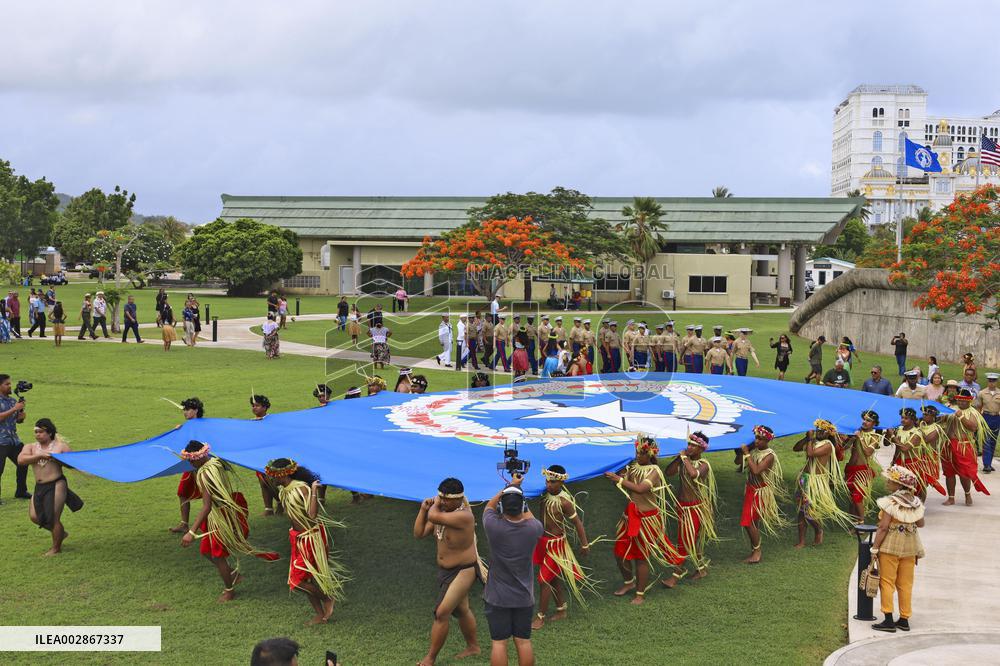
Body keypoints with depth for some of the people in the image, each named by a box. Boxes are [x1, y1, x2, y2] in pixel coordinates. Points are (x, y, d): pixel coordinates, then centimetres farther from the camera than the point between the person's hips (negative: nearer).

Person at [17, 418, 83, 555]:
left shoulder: (61, 446, -1)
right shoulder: (30, 447, 7)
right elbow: (20, 460, -11)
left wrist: (58, 459, -17)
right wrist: (40, 455, -20)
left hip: (56, 485, -5)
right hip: (39, 487, 5)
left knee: (53, 518, -4)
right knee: (34, 516, 1)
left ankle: (56, 548, 16)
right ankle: (60, 533, 26)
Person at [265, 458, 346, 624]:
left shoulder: (302, 488, -22)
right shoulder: (283, 491, 3)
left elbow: (312, 515, -33)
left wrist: (314, 491, -34)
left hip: (311, 537, -9)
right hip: (298, 538, 9)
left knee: (299, 580, -6)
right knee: (306, 579, 13)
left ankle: (328, 599, 14)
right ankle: (321, 615, 24)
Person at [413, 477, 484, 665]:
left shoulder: (464, 516, -29)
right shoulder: (442, 512, -2)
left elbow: (433, 516, -39)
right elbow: (418, 533, -3)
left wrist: (435, 504, -18)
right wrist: (423, 508, -13)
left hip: (463, 572, -9)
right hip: (446, 570, 9)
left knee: (442, 613, -10)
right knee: (461, 610, 23)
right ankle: (473, 646, 42)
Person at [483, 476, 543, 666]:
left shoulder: (494, 527, -18)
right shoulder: (532, 528, -13)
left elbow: (489, 506, 5)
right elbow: (530, 518, 14)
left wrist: (510, 485, 12)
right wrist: (518, 490, 23)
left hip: (497, 598, -2)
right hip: (524, 597, 2)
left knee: (499, 643, 4)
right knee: (524, 642, 10)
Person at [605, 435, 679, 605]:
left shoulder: (654, 471, -18)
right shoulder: (633, 466, 3)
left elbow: (640, 488, -32)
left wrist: (620, 479, -28)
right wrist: (614, 476, -17)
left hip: (646, 519, -7)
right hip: (630, 516, 7)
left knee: (640, 556, 4)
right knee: (620, 552, 13)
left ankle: (640, 594, 19)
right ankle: (629, 582, 37)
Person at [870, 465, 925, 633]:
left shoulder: (890, 502, -16)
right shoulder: (916, 502, 2)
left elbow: (883, 527, -18)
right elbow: (920, 524, 13)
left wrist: (874, 548, -13)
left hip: (890, 546, -6)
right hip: (910, 546, 6)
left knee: (887, 582, 3)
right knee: (906, 583, 13)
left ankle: (889, 620, 0)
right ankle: (904, 619, 18)